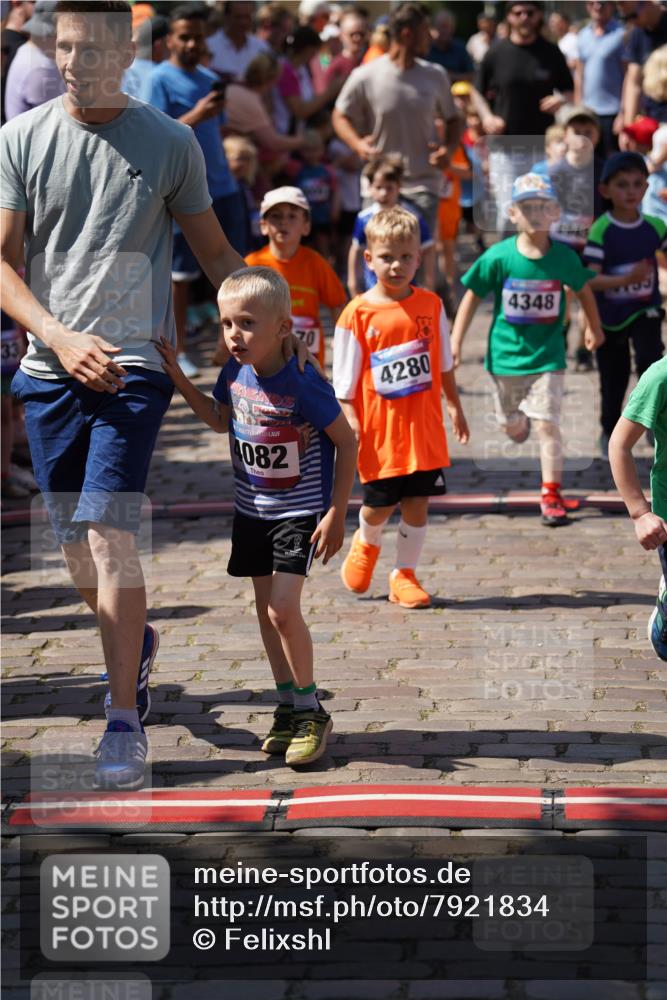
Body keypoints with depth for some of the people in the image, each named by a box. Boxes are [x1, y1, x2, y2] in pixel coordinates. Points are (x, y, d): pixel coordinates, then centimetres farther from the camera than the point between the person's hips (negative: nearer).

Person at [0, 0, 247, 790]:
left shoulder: (170, 144, 2)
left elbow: (217, 256, 12)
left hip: (134, 362, -3)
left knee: (108, 532, -15)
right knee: (74, 544, 10)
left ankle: (125, 722, -11)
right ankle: (135, 642, 39)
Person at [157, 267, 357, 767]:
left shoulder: (304, 387, -24)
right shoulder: (236, 373, -7)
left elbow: (347, 442, -14)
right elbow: (222, 420, 14)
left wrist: (336, 513, -15)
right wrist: (179, 379, 3)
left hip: (300, 512, -6)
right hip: (252, 510, 7)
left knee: (283, 608, -15)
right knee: (266, 608, 10)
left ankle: (311, 712, 1)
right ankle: (290, 708, 23)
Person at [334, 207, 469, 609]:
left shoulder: (430, 305, 2)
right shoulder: (358, 314, -8)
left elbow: (444, 364, 15)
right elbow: (345, 380, -5)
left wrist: (454, 406, 20)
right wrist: (349, 420, -13)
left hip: (424, 427, 2)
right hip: (379, 430, -2)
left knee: (418, 502, 3)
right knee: (380, 505, 7)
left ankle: (405, 575, 18)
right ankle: (366, 545, 40)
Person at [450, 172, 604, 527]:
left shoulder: (564, 257, -8)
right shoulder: (499, 257, -11)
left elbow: (583, 290, 11)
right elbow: (473, 295, -2)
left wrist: (594, 328, 22)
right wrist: (455, 340, -4)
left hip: (547, 355, -1)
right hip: (506, 352, 1)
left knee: (547, 424, -10)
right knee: (513, 428, 15)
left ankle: (551, 495, -3)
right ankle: (519, 420, 54)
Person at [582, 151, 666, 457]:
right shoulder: (601, 231, -19)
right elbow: (591, 280, -25)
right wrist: (625, 280, -40)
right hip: (610, 317, -1)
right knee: (613, 380, 13)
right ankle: (610, 433, 37)